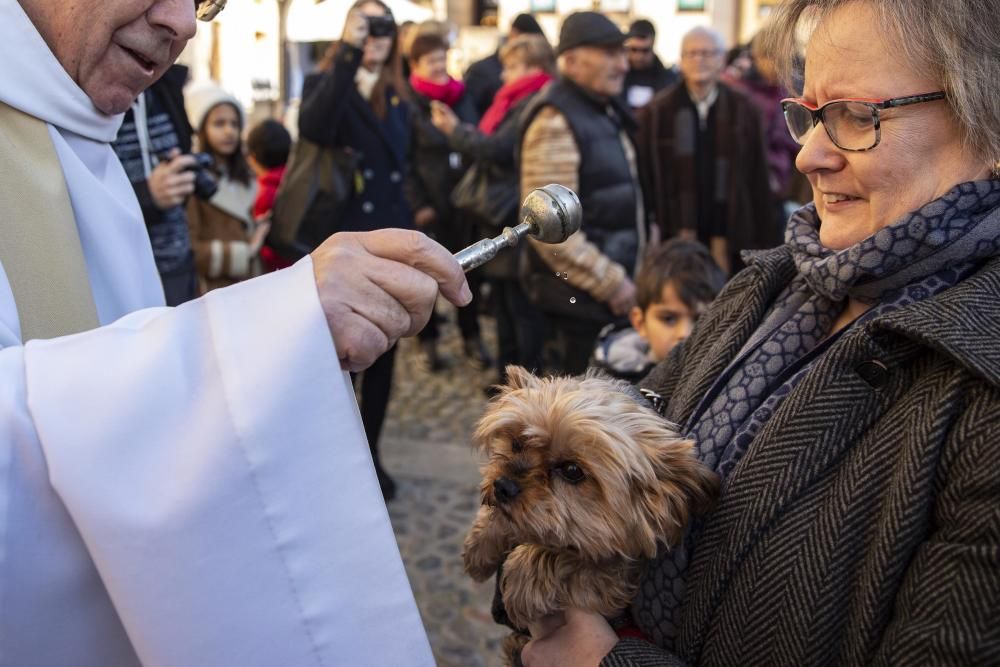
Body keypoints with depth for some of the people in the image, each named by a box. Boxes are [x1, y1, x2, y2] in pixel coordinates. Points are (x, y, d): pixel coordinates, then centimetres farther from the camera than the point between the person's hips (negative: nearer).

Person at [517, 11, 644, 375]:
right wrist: (610, 283, -18)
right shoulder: (555, 123, -17)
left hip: (612, 286, 9)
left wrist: (624, 277, 17)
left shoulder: (605, 110, 13)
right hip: (581, 293, -9)